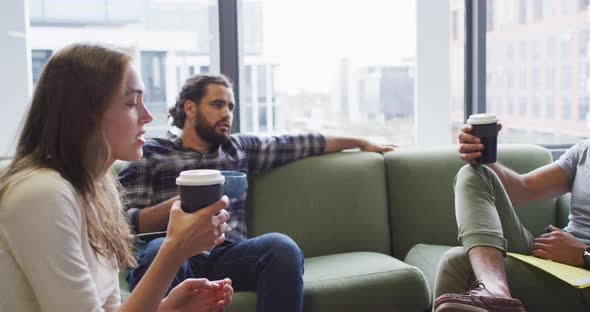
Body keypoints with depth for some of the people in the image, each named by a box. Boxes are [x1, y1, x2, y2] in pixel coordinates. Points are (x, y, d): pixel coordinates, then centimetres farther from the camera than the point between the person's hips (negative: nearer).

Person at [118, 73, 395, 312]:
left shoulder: (240, 148, 24)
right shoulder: (148, 154, 12)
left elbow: (301, 144, 28)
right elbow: (127, 223, 2)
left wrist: (359, 142, 32)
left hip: (227, 254, 3)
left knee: (281, 247, -30)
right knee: (158, 250, -39)